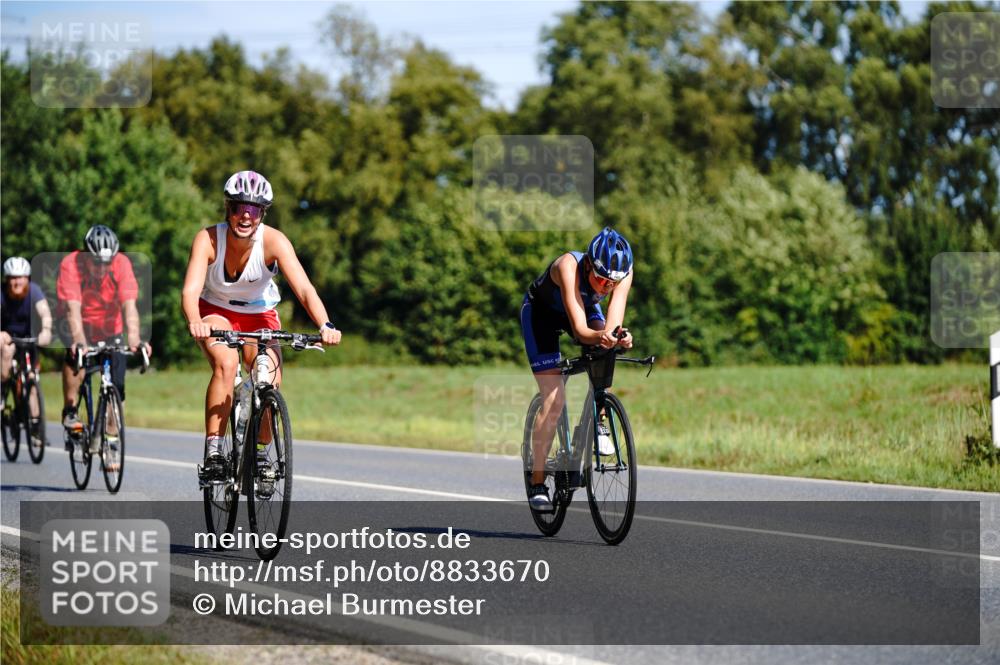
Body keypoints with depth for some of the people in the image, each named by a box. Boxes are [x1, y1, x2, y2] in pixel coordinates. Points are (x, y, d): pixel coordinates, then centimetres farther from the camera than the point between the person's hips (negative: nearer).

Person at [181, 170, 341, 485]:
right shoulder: (208, 239, -27)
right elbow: (191, 288, -39)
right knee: (226, 364, -30)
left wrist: (325, 325, -54)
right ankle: (212, 450, -22)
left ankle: (261, 452, 6)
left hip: (260, 315, 1)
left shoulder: (274, 241, -26)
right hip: (216, 311, -1)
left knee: (271, 380, -19)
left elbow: (304, 288, -36)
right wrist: (194, 321, -61)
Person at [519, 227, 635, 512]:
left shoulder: (623, 271, -29)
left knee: (604, 351, -31)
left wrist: (617, 337, -60)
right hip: (541, 310, -4)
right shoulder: (569, 267, -40)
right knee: (554, 400, -15)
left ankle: (597, 421, -7)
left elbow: (612, 324, -38)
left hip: (585, 306, 4)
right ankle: (537, 484, -5)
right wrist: (600, 336, -67)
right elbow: (580, 330, -46)